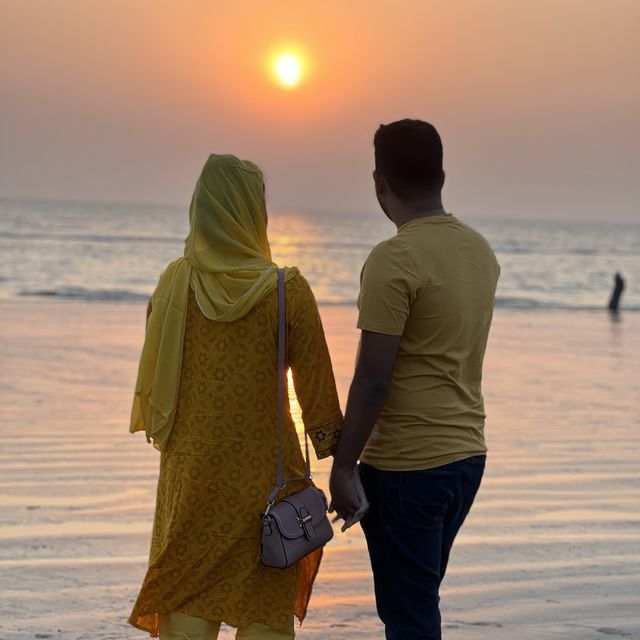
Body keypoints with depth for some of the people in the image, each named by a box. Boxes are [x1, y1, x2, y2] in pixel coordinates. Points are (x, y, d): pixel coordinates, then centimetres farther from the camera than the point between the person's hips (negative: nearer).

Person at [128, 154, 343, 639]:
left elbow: (153, 372, 5)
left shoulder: (176, 281, -4)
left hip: (189, 470, 2)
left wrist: (158, 430, 22)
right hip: (265, 471, -2)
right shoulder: (288, 291, -12)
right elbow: (317, 390, -7)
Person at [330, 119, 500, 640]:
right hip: (468, 456, 8)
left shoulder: (394, 260, -17)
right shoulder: (481, 251, 8)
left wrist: (343, 467, -12)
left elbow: (372, 379, -19)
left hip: (406, 466, -8)